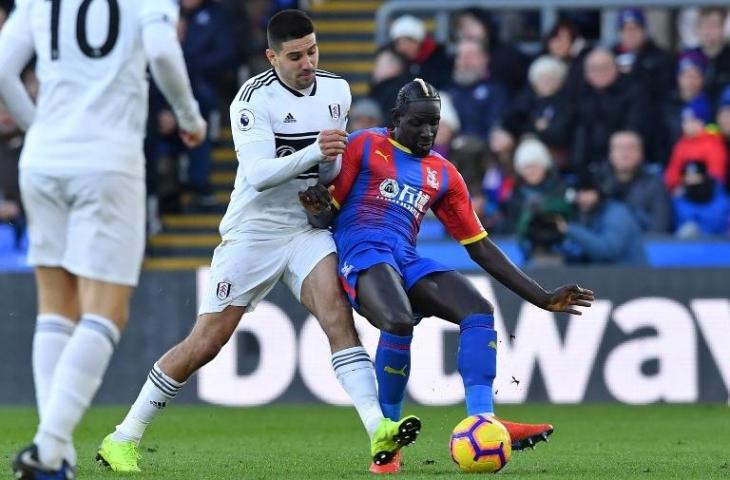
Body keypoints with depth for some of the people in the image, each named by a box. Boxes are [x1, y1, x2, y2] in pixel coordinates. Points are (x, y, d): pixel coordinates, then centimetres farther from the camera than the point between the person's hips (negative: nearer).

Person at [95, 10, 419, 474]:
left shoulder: (337, 90, 5)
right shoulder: (254, 99, -14)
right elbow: (257, 174, -24)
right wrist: (313, 153, -36)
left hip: (308, 228, 4)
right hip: (254, 231, -4)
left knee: (337, 313, -21)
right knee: (206, 343, -4)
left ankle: (378, 429, -33)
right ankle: (124, 439, 9)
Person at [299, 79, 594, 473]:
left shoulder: (444, 174, 21)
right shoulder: (364, 146, 8)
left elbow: (479, 247, 20)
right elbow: (326, 213, 8)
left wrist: (542, 298, 15)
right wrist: (317, 212, -19)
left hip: (408, 262, 6)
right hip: (362, 252, -6)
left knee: (479, 311, -18)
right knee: (399, 321, -35)